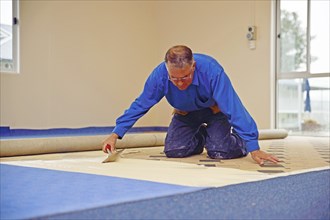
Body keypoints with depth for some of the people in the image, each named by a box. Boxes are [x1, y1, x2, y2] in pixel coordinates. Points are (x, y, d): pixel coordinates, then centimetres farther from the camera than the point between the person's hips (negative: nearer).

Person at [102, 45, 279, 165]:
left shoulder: (211, 70, -40)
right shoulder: (159, 74, -31)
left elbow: (234, 109, -41)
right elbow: (140, 105, -18)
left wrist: (253, 148, -43)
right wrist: (115, 134, -21)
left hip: (214, 110, -3)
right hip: (185, 113, 3)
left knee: (219, 152, -23)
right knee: (174, 151, -14)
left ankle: (239, 141, 14)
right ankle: (199, 138, 20)